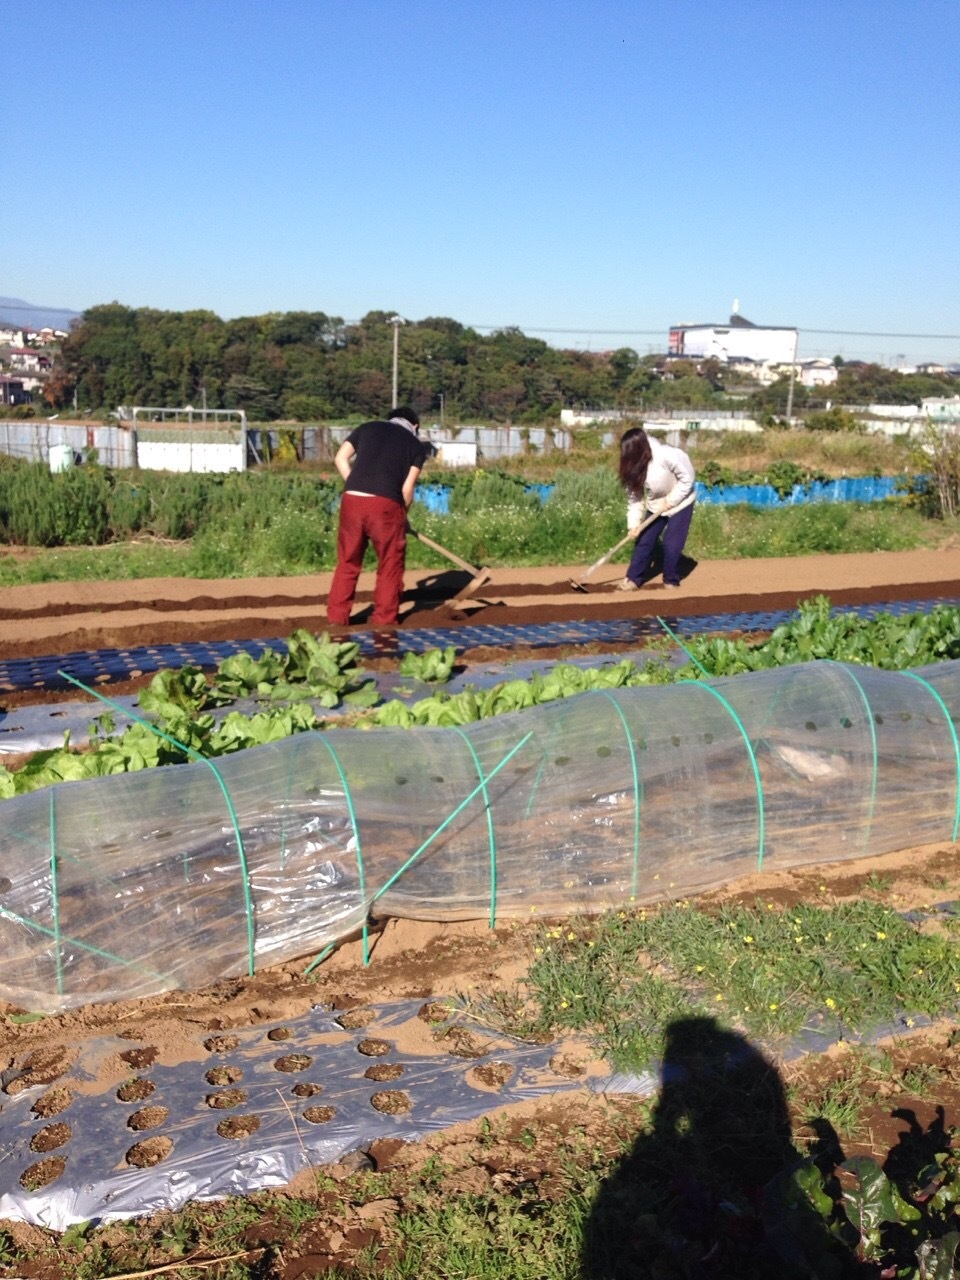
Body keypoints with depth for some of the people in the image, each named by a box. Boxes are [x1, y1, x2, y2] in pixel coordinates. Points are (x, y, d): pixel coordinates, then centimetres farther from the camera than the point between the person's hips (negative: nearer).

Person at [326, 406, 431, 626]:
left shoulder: (367, 428, 20)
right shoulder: (416, 445, 14)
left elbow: (340, 459, 10)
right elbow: (407, 489, 4)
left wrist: (356, 488, 14)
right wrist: (403, 514, 19)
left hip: (352, 499, 3)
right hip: (386, 504, -3)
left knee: (347, 562, 15)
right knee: (390, 564, 13)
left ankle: (336, 617, 16)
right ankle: (385, 619, 16)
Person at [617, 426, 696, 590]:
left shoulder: (668, 455, -33)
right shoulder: (633, 466, -13)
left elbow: (687, 478, -24)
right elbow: (634, 496, -9)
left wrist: (670, 501, -22)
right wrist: (634, 523, -18)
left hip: (680, 503, -5)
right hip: (655, 506, 5)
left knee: (671, 544, -8)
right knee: (644, 541, 2)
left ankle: (671, 581, 11)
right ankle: (633, 578, 12)